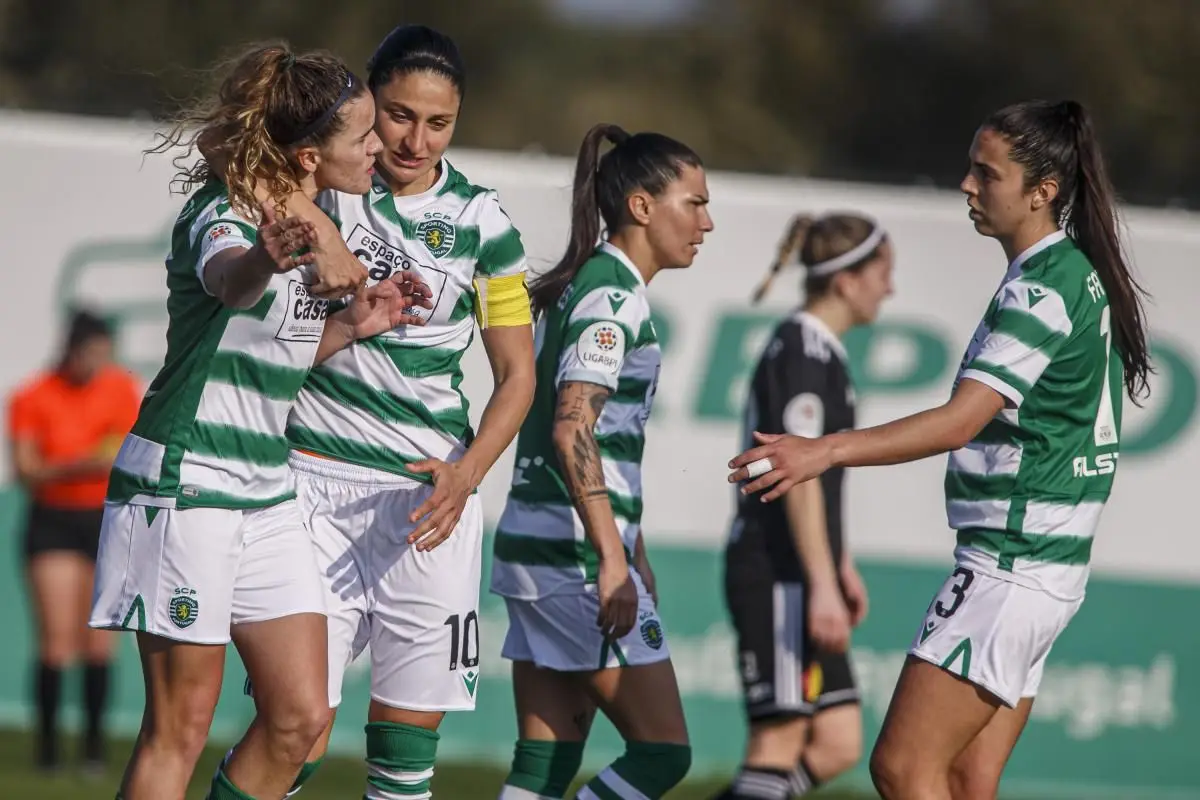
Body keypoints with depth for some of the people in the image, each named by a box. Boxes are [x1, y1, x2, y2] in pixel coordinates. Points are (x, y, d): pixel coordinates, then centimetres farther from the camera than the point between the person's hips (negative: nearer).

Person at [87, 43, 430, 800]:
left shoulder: (312, 219, 8)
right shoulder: (222, 211, -17)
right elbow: (226, 282, -43)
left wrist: (352, 325, 4)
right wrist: (270, 259, -64)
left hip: (265, 493, 8)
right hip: (183, 482, -8)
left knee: (302, 715, 4)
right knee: (181, 726, -6)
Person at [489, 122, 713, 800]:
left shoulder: (592, 286, 18)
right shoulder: (612, 296, -12)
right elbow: (572, 431, -21)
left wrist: (633, 555, 29)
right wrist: (613, 559, -24)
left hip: (539, 550, 10)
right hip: (577, 553, -10)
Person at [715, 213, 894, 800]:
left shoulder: (821, 350, 18)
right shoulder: (805, 350, -13)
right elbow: (796, 472, -19)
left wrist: (842, 566, 29)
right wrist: (823, 584, -22)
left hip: (801, 579, 10)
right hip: (780, 575, -10)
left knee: (838, 745, 6)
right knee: (781, 740, -9)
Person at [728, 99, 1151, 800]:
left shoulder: (1041, 290, -16)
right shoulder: (1083, 273, 13)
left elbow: (960, 421, -27)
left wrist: (825, 452, -34)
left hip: (1010, 569, -10)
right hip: (1050, 567, 10)